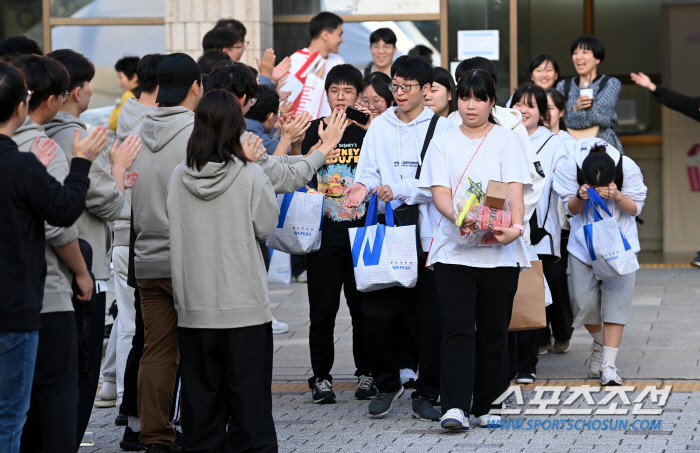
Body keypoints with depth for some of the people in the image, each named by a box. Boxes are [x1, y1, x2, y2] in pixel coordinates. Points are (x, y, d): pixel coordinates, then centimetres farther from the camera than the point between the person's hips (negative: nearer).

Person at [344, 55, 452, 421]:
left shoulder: (441, 128, 2)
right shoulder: (379, 127, 12)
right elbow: (369, 171, 8)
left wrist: (400, 190, -21)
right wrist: (363, 186, -15)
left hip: (428, 235, -2)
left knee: (431, 318, -1)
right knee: (375, 315, -3)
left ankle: (426, 394, 12)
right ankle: (386, 385, 18)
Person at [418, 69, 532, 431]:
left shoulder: (507, 140, 6)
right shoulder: (443, 142, 9)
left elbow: (515, 190, -5)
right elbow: (440, 192, -1)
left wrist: (516, 226, -25)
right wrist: (458, 218, -22)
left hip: (499, 250, 0)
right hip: (453, 248, 0)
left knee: (493, 331, 4)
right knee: (457, 329, -10)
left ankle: (484, 406, 14)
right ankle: (455, 407, -15)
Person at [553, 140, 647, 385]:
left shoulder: (628, 168, -20)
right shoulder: (571, 167, -19)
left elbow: (635, 208, -10)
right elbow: (571, 208, -6)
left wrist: (617, 197, -31)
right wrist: (581, 197, -29)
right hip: (583, 243, 1)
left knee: (615, 301, -8)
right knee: (584, 301, -2)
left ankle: (608, 364, -7)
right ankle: (600, 344, 29)